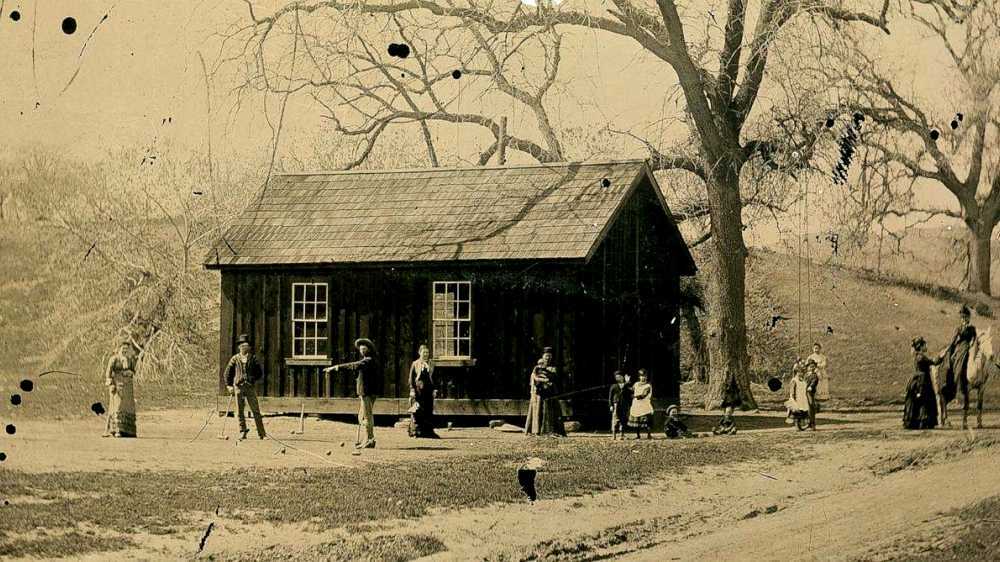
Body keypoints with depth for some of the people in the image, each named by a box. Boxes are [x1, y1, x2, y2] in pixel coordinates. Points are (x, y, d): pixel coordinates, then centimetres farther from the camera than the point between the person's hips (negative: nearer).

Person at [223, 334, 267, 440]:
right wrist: (229, 385, 2)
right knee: (240, 411, 1)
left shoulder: (253, 358, 6)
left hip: (250, 387, -1)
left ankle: (261, 433, 2)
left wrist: (254, 379, -7)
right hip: (238, 387, 1)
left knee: (255, 411, -2)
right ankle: (242, 432, 9)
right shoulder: (235, 359, 6)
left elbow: (260, 372, 9)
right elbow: (228, 372, 11)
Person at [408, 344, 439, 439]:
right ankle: (416, 430, -4)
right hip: (418, 390, -3)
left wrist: (434, 390, 6)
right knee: (418, 410, -7)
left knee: (429, 410, 2)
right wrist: (412, 390, -8)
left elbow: (434, 378, 15)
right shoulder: (415, 364, 3)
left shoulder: (431, 365, 12)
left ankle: (428, 431, 6)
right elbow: (411, 378, 1)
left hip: (428, 390, 3)